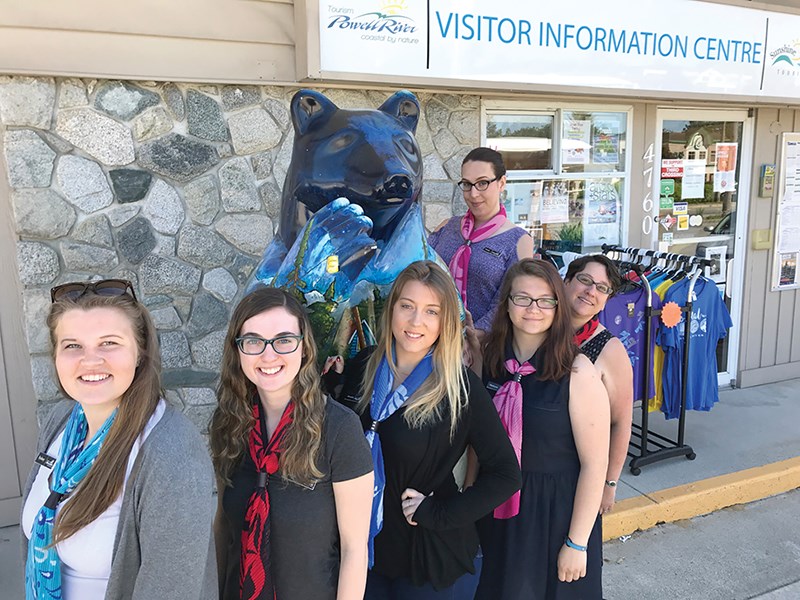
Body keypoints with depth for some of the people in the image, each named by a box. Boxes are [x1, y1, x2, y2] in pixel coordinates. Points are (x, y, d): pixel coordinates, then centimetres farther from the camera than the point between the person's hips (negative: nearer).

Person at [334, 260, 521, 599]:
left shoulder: (461, 387, -17)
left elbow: (506, 475, -14)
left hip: (434, 557, -3)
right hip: (365, 547, 4)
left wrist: (438, 513, -17)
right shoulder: (362, 367, -5)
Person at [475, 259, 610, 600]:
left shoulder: (578, 373, -18)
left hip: (556, 510, -4)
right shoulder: (490, 358, -6)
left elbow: (594, 464, -16)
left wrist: (577, 544, -13)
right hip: (498, 508, 4)